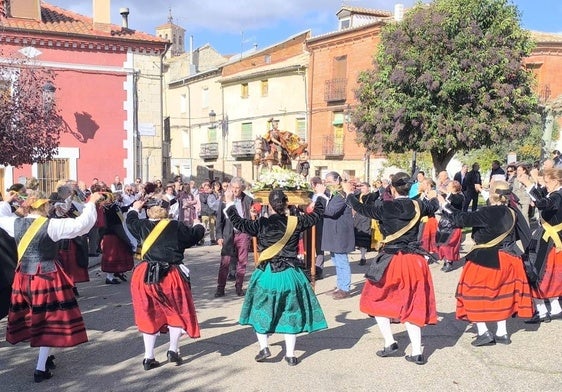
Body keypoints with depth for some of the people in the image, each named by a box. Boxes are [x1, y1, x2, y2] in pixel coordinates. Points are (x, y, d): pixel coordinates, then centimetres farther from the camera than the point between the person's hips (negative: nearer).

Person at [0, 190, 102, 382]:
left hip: (23, 276, 6)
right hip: (47, 276, -6)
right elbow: (81, 223, -18)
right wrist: (91, 203, -5)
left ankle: (45, 357, 36)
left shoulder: (16, 223, 0)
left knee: (32, 319, 20)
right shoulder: (51, 225, -16)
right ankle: (41, 369, 6)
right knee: (49, 322, 4)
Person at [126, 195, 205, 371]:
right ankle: (173, 351, 14)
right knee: (177, 312, 17)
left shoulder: (142, 226, 6)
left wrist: (134, 209, 47)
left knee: (149, 315, 12)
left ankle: (149, 358, 14)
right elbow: (196, 234, 11)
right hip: (171, 275, -2)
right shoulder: (176, 226, -1)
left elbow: (130, 221, 27)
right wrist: (198, 224, 33)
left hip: (146, 275, 3)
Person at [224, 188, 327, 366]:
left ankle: (263, 347, 9)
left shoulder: (262, 224, -9)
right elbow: (317, 214, 7)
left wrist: (229, 203, 5)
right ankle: (290, 355, 13)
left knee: (260, 311, 18)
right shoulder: (296, 222, -5)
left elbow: (239, 223, -7)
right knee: (290, 313, 12)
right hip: (290, 275, 1)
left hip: (266, 275, -1)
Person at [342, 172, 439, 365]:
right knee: (412, 306, 14)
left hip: (390, 261, -4)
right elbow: (434, 206, 22)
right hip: (415, 261, 4)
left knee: (377, 301, 16)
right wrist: (432, 197, 45)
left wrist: (349, 193, 22)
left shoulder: (385, 207, -11)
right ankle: (416, 352, 11)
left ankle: (390, 343, 11)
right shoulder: (418, 206, -1)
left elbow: (360, 208, 3)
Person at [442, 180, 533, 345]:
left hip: (485, 260, -7)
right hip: (507, 259, 7)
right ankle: (502, 333, 23)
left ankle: (484, 333, 3)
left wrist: (444, 206, -11)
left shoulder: (487, 213, -20)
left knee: (476, 293, 5)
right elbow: (525, 234, 8)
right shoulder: (512, 213, -1)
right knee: (501, 294, 17)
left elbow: (461, 219, -21)